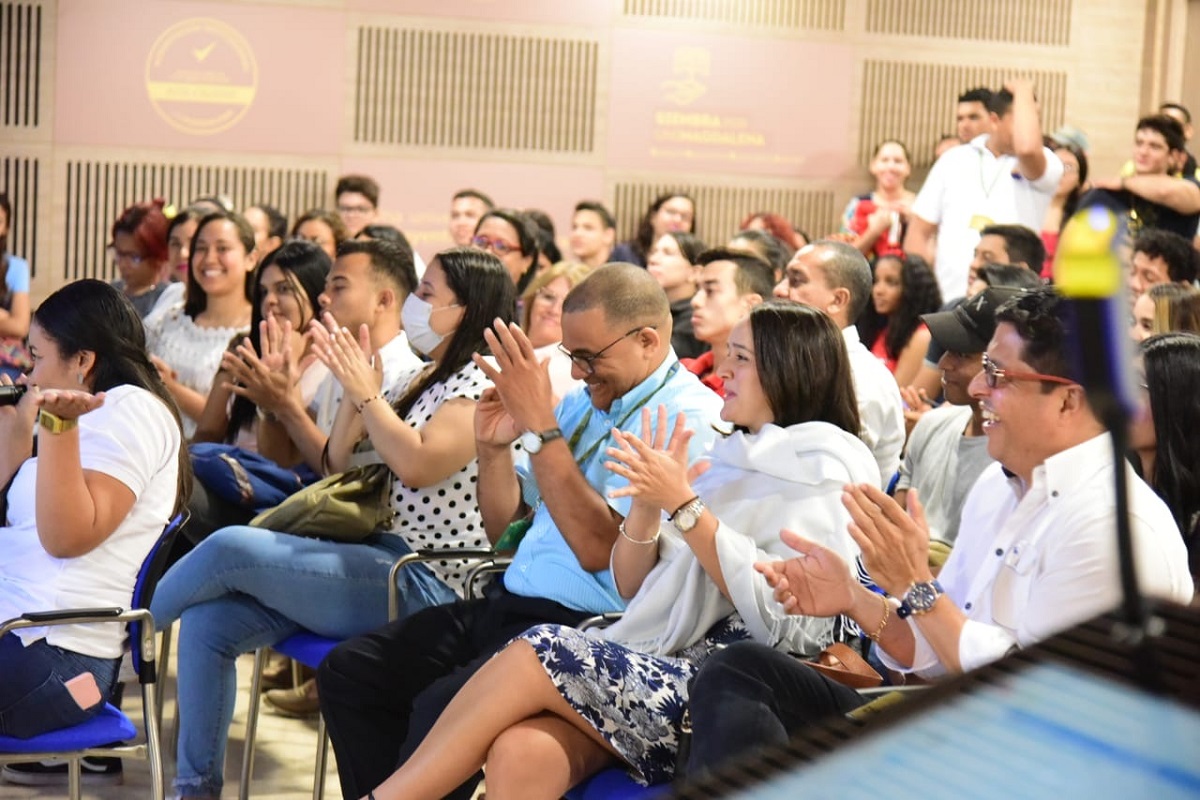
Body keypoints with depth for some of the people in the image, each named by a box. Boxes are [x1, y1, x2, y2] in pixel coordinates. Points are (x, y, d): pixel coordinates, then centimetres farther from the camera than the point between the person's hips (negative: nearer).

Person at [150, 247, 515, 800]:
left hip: (420, 586, -9)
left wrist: (364, 390, -15)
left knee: (230, 547, -22)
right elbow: (339, 462, 19)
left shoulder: (480, 385, -8)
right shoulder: (423, 380, 20)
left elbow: (418, 464, -23)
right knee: (208, 621, -7)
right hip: (374, 561, 9)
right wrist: (356, 387, 4)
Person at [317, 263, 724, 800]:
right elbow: (501, 525, 18)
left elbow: (596, 547, -20)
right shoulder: (584, 400, 14)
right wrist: (492, 447, -1)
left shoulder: (688, 419, -11)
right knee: (348, 672, 1)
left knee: (442, 708, -29)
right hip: (507, 605, 9)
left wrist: (540, 427, -20)